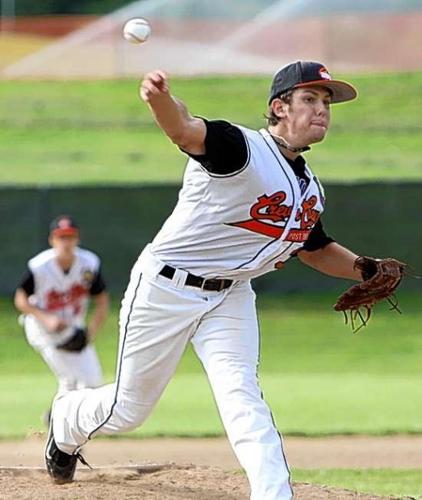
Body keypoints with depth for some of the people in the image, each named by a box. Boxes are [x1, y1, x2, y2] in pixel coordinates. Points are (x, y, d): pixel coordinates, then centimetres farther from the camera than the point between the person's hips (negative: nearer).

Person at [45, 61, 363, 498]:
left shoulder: (311, 189, 6)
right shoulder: (240, 149, -21)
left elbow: (314, 249, 24)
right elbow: (185, 130, -42)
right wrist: (159, 99, -65)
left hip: (231, 298, 6)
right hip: (165, 289, -6)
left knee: (241, 395, -16)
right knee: (129, 408, 9)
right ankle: (67, 420, 42)